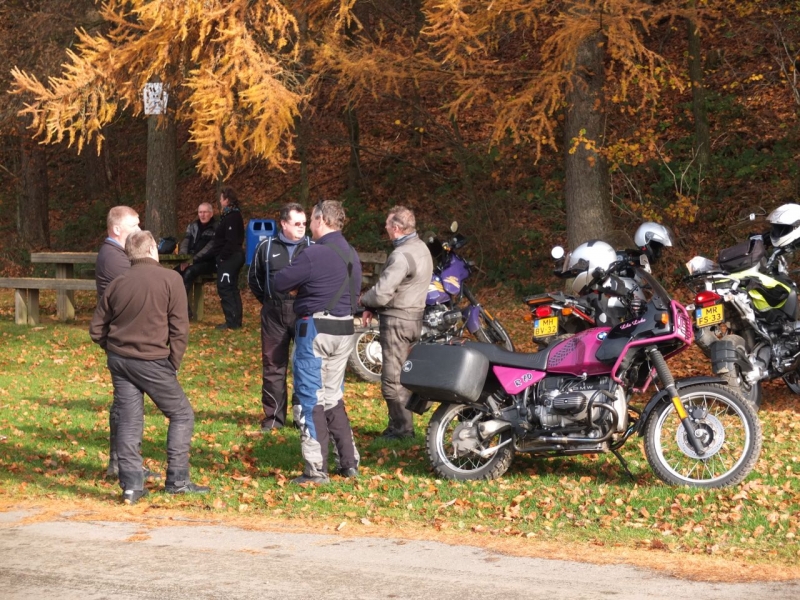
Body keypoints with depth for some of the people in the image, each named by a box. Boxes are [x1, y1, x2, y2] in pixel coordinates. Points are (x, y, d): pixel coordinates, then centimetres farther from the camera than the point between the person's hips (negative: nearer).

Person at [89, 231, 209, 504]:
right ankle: (177, 480, 6)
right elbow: (180, 328, -10)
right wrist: (173, 364, -2)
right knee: (181, 415, 9)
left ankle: (131, 486, 5)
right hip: (152, 361, -5)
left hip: (119, 360, 5)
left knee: (128, 422, 8)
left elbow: (97, 329, 8)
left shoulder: (117, 284, 5)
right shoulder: (169, 279, -7)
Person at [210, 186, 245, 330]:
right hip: (235, 256, 11)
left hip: (228, 258, -11)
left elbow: (231, 241, -24)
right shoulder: (234, 215, 14)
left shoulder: (231, 217, -17)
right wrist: (219, 255, 15)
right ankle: (236, 320, 18)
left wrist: (222, 257, -20)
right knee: (232, 288, 14)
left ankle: (232, 321, -8)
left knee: (224, 288, -8)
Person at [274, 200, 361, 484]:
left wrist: (298, 284, 9)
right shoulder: (351, 255, 10)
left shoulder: (313, 255, -17)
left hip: (315, 330, -8)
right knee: (333, 397, 18)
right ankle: (349, 462, 18)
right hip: (345, 330, 8)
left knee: (310, 399, -1)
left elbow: (280, 283, -12)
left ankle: (316, 470, -2)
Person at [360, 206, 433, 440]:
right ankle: (400, 424, 20)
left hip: (397, 320, -10)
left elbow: (381, 293, -23)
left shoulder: (402, 255, -21)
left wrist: (365, 301, -2)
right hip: (415, 318, 10)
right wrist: (373, 307, 8)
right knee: (405, 376, 15)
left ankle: (402, 428, -2)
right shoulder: (421, 248, 11)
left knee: (392, 378, -5)